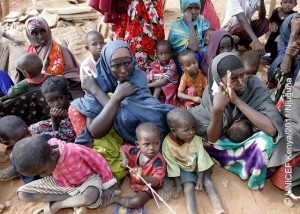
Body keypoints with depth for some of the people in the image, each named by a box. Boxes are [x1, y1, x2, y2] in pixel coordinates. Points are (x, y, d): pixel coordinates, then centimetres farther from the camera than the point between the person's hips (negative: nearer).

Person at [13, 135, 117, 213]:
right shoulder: (43, 159, -21)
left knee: (91, 196, -42)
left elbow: (99, 161, -22)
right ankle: (76, 200, -12)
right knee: (22, 193, -10)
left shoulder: (76, 150, -38)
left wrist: (107, 182, -9)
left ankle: (55, 205, -12)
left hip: (87, 179, -5)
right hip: (61, 183, 5)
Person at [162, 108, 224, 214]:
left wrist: (200, 177, -15)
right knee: (189, 187, -19)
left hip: (198, 166, 2)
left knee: (208, 182, -12)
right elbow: (172, 165, -17)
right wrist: (178, 184, -13)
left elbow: (201, 158, -15)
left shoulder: (196, 139, -22)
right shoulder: (167, 145, -27)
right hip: (183, 170, -1)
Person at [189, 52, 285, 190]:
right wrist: (217, 110, -38)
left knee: (265, 139, -35)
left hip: (249, 144, -1)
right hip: (223, 143, 2)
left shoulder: (255, 86, -24)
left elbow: (272, 129, -37)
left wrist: (237, 101, -40)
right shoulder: (211, 93, -20)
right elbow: (212, 138, -20)